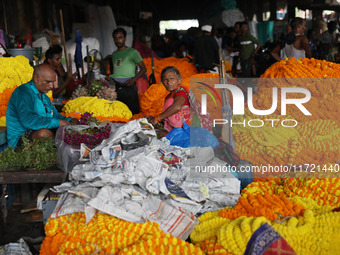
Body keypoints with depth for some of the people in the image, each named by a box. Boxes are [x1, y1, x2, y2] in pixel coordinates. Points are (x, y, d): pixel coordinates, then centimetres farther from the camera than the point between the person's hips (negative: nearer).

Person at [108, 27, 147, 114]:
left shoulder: (132, 52, 2)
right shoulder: (114, 54, 20)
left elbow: (143, 68, -2)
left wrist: (133, 79, -15)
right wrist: (110, 77, 10)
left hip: (128, 87, -5)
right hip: (115, 87, 6)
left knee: (132, 113, -8)